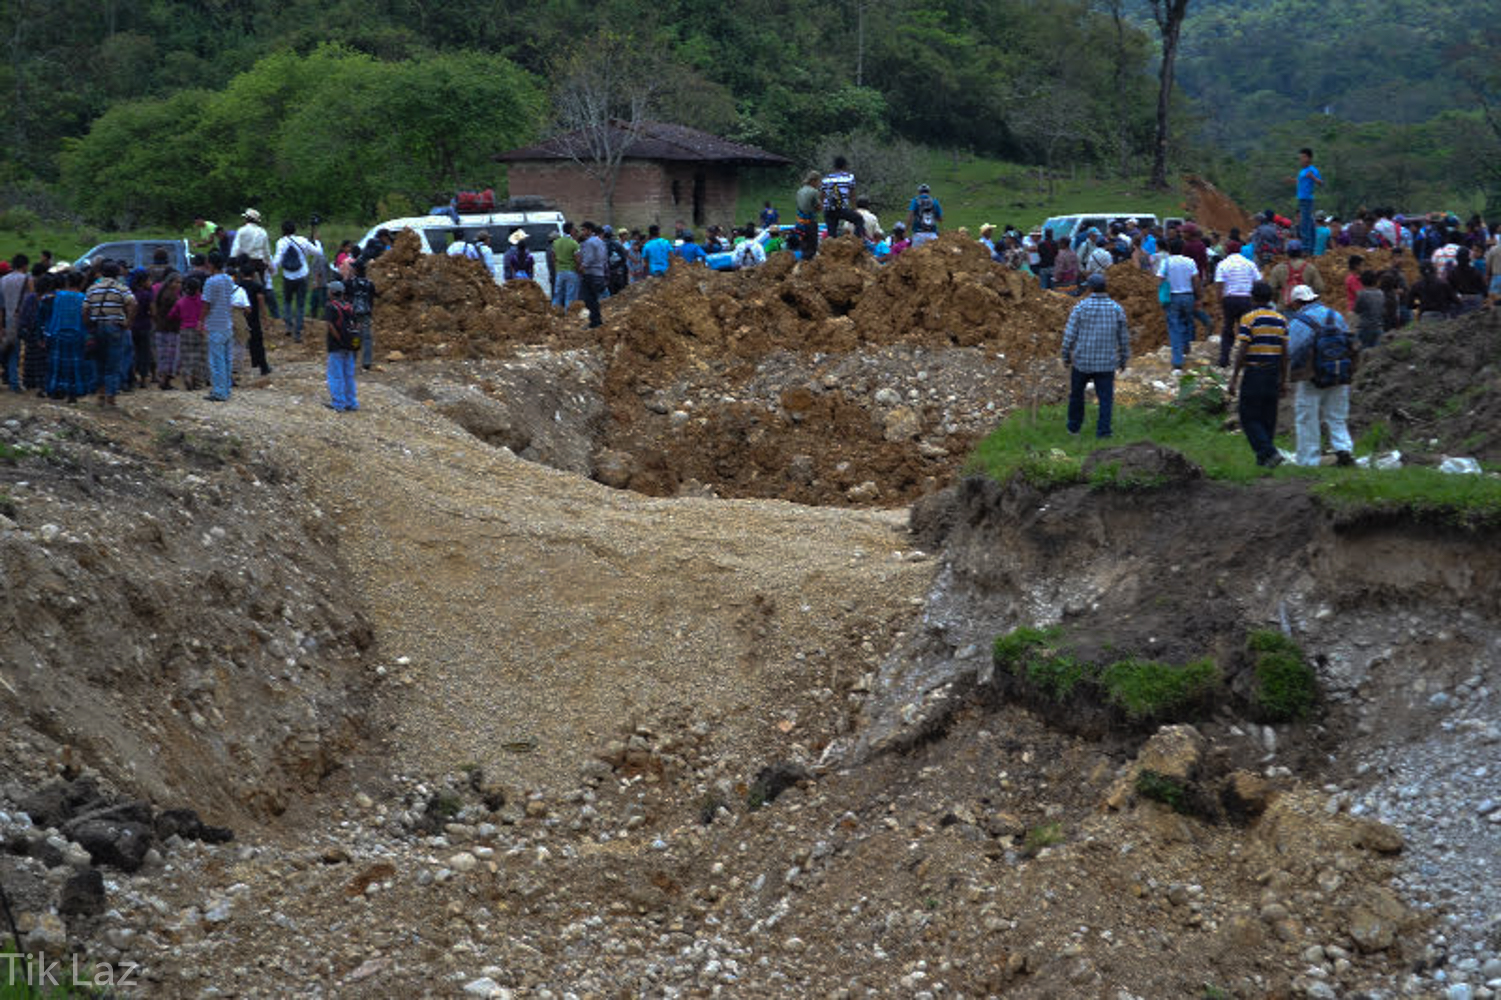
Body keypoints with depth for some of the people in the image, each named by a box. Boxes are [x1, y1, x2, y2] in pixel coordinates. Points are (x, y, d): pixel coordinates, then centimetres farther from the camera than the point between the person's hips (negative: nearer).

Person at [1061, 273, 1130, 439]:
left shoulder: (1080, 307, -9)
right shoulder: (1117, 309, -1)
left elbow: (1069, 335, -7)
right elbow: (1124, 337, 5)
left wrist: (1066, 357, 5)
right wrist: (1123, 360, 16)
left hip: (1082, 361, -1)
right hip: (1107, 363, 1)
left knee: (1077, 394, 17)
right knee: (1105, 397, 6)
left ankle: (1074, 426, 27)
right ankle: (1103, 430, 1)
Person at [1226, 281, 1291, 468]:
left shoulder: (1247, 319, -9)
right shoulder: (1281, 319, 8)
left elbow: (1242, 352, -13)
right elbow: (1285, 352, 8)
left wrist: (1234, 379, -8)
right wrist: (1283, 381, 14)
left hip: (1253, 373, -6)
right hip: (1273, 374, 6)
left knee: (1249, 418, -1)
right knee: (1268, 419, 11)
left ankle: (1270, 452, -16)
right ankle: (1263, 459, 15)